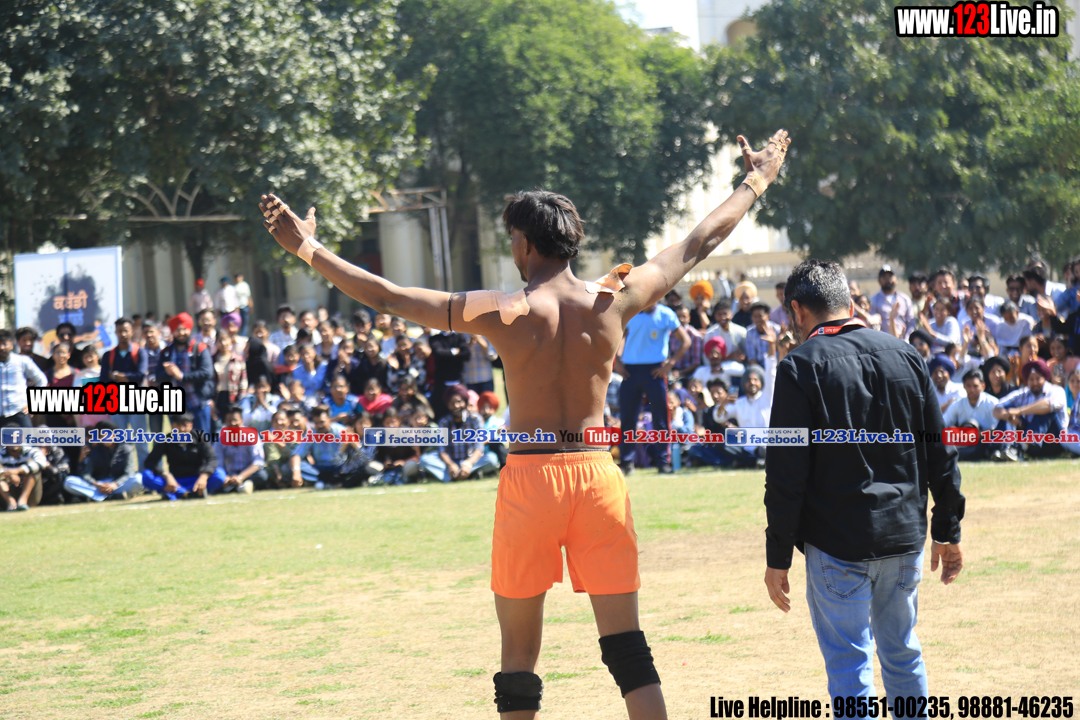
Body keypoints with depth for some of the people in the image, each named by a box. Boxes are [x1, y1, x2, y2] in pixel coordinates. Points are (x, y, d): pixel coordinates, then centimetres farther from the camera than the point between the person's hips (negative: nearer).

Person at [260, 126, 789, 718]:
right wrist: (756, 183, 24)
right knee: (626, 645, 5)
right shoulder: (614, 302, -2)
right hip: (598, 471, 2)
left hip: (530, 474, -2)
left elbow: (387, 298, -8)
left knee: (519, 653, 8)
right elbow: (696, 246, 11)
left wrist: (307, 250, 0)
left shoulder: (503, 313, -9)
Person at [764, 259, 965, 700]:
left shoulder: (800, 368, -8)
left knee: (849, 664, -2)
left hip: (837, 546, -5)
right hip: (906, 534, 5)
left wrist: (778, 556, -5)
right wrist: (948, 532, 17)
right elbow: (940, 454, 10)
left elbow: (786, 476, -10)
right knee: (903, 654, 18)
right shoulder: (905, 356, 7)